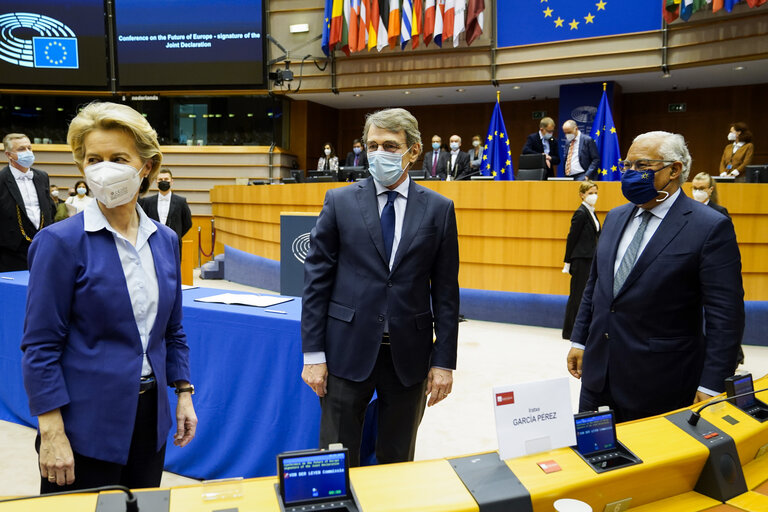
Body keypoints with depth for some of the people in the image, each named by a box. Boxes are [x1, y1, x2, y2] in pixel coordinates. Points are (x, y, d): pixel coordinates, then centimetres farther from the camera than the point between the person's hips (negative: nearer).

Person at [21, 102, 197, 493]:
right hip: (86, 427, -5)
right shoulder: (61, 241, -11)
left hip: (149, 418, 5)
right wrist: (52, 433, -14)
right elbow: (40, 346, -12)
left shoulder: (165, 240, 4)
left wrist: (184, 393, 7)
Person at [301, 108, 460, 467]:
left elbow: (446, 290, 2)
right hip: (348, 350, -1)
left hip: (409, 354, 1)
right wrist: (313, 354, -5)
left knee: (398, 461, 15)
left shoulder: (439, 209, 2)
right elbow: (316, 279, 0)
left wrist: (443, 361, -1)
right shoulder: (340, 202, 1)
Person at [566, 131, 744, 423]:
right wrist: (579, 341, 14)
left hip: (661, 383, -6)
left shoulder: (711, 228, -11)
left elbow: (725, 315, -13)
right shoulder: (615, 218, 10)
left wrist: (711, 388, -16)